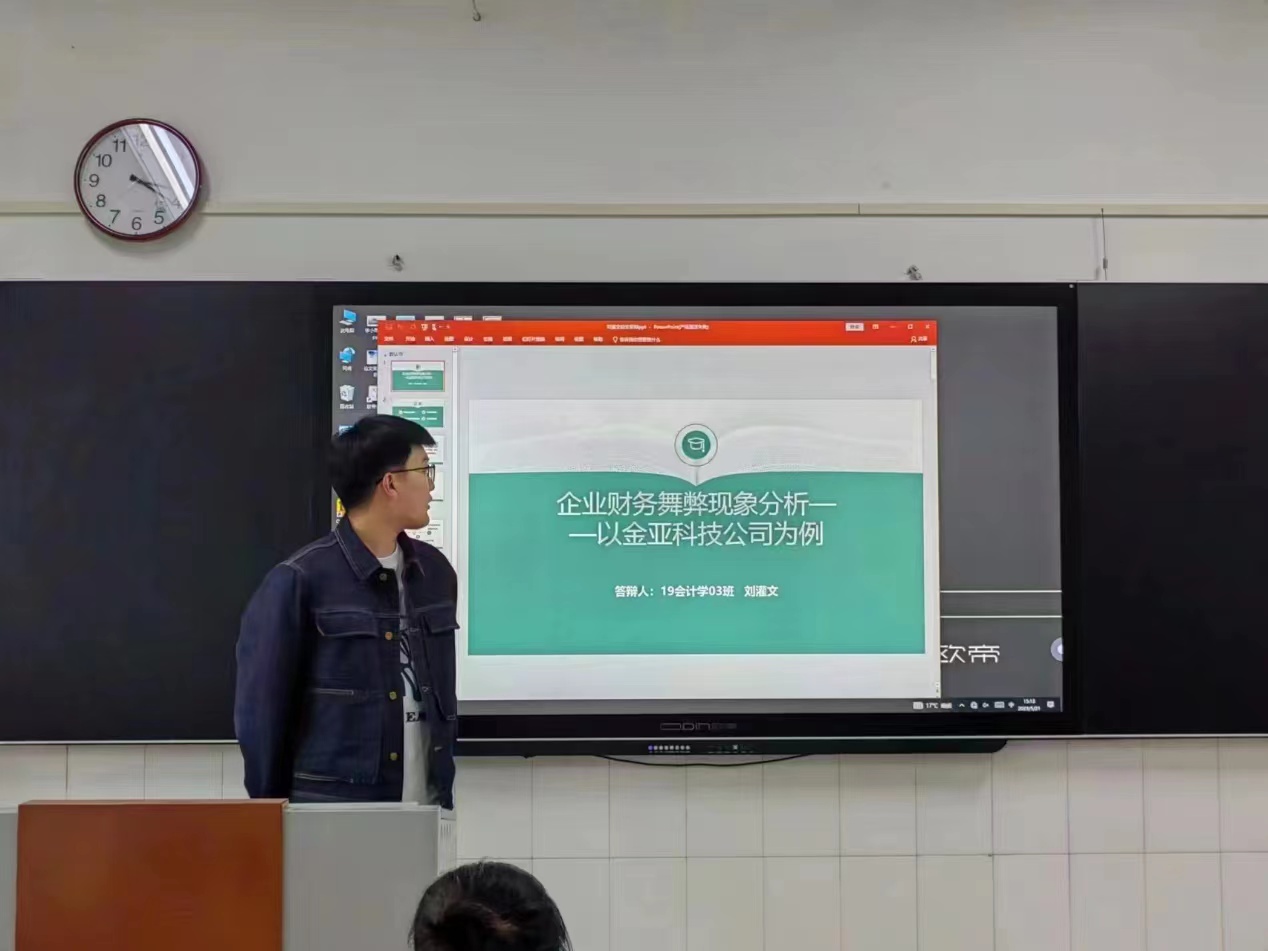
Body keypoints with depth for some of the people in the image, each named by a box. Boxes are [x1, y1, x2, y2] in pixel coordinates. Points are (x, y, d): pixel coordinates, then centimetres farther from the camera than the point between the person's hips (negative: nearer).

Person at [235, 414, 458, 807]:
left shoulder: (435, 572, 9)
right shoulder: (299, 582, -10)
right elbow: (260, 710, -6)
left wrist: (445, 794, 14)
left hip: (423, 810, 5)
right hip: (331, 814, -5)